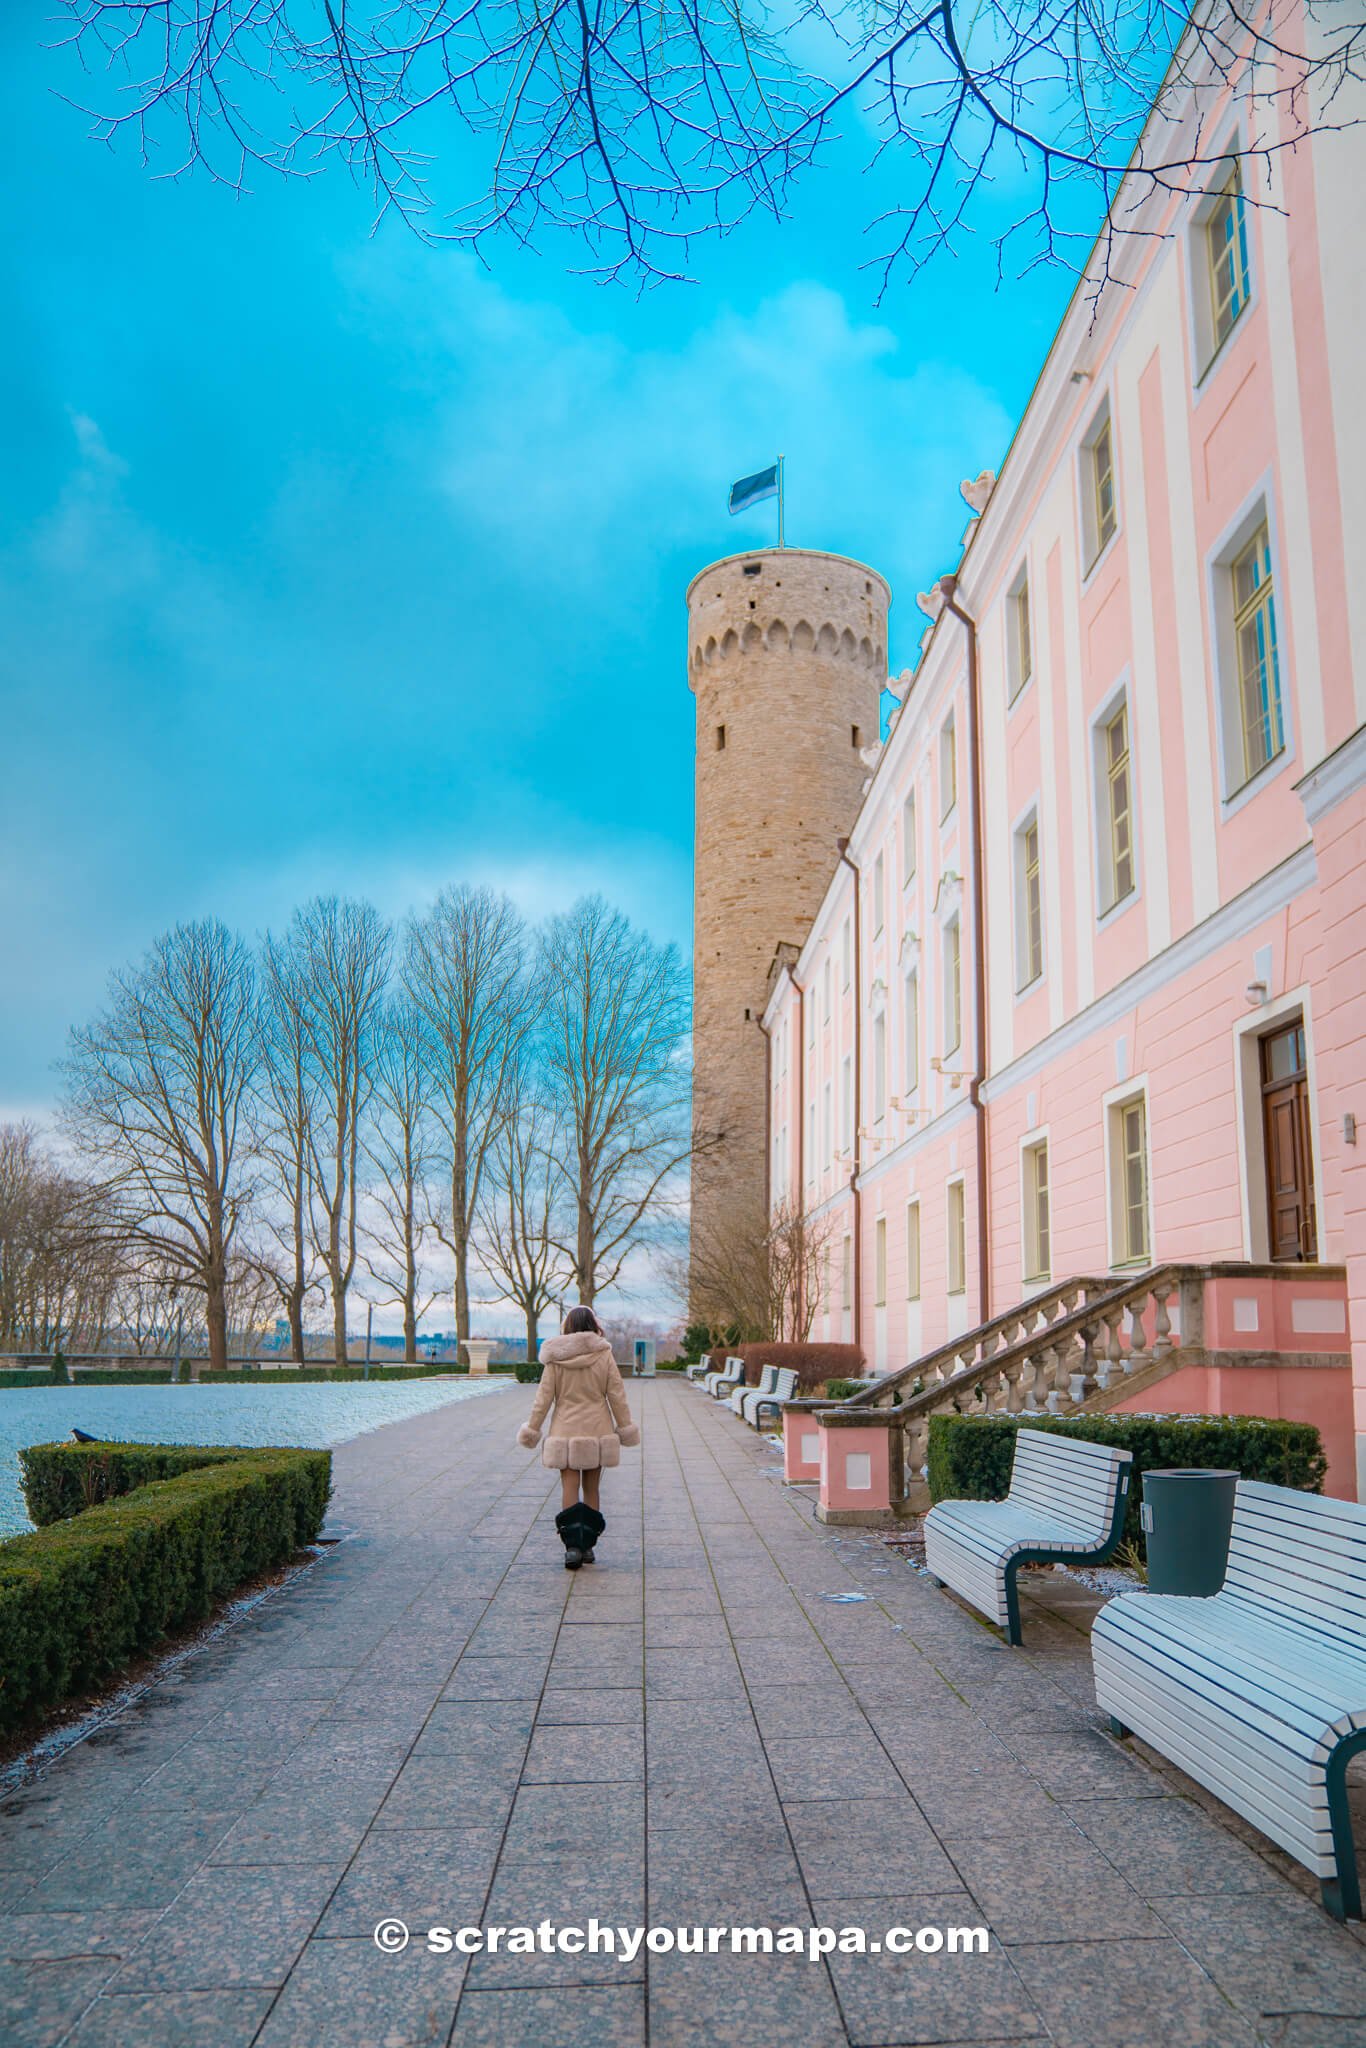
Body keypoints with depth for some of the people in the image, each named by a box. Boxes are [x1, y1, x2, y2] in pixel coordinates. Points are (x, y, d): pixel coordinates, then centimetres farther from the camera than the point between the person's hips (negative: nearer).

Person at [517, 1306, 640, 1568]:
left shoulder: (555, 1359, -4)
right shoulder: (604, 1355, -4)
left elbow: (543, 1398, -2)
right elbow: (617, 1396, -1)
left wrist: (532, 1429, 6)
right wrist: (625, 1428, 8)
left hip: (566, 1434, -1)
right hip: (598, 1432, 1)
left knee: (570, 1491, 3)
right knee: (591, 1490, 11)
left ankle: (572, 1546, -9)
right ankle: (587, 1546, 14)